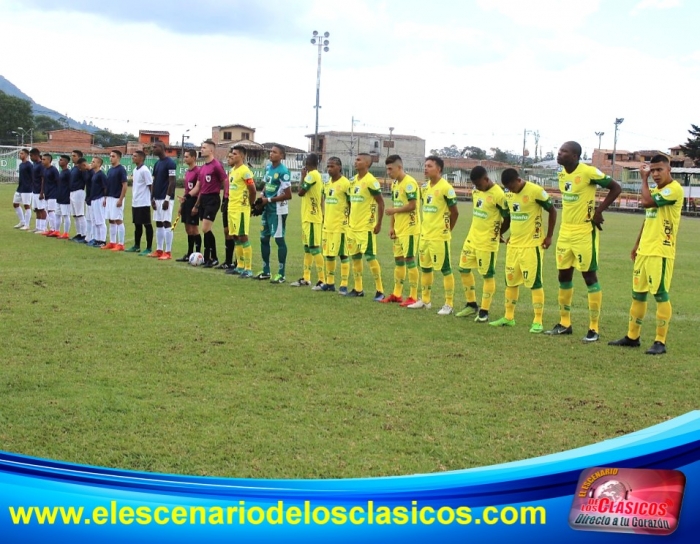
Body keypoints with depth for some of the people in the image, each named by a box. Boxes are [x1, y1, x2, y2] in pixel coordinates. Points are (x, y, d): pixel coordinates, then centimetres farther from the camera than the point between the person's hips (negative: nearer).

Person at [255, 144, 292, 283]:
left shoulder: (283, 171, -17)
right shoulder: (267, 168, 9)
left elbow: (288, 195, -19)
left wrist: (269, 200, -14)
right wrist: (262, 197, 4)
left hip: (278, 210, -9)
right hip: (267, 209, 9)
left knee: (279, 239, -3)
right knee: (264, 238, 14)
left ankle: (281, 274, 3)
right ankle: (266, 271, 26)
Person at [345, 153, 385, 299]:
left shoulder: (371, 181, -14)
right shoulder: (353, 180, 11)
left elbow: (381, 203, -13)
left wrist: (379, 224, -14)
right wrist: (349, 219, 17)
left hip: (366, 226, -8)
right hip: (353, 226, 8)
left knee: (370, 257, -8)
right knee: (355, 257, 12)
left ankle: (380, 291, -2)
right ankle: (358, 289, 21)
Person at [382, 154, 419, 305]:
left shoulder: (409, 183, -16)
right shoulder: (395, 184, 12)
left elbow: (412, 205, -22)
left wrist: (394, 211, -12)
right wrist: (392, 226, 10)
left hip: (409, 229, -9)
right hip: (398, 229, 9)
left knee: (410, 260, -5)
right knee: (398, 260, 14)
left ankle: (413, 297, 1)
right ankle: (397, 294, 24)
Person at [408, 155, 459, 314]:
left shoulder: (446, 188, -14)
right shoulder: (425, 187, 9)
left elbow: (455, 213, -9)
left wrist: (446, 230, 0)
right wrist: (425, 227, 12)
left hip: (439, 236, -8)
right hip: (425, 235, 8)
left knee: (445, 269, -1)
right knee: (425, 268, 15)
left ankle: (449, 304, 6)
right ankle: (425, 300, 28)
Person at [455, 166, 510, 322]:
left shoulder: (498, 195, -18)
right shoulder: (476, 191, 6)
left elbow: (508, 219, -11)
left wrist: (497, 233, 2)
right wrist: (477, 230, 12)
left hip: (487, 242, -8)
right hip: (471, 238, 8)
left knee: (487, 275, -1)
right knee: (464, 269, 13)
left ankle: (484, 312, 6)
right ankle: (472, 305, 27)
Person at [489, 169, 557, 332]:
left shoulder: (536, 191, -16)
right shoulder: (508, 193, 5)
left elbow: (552, 211, -7)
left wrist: (549, 236, -6)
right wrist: (513, 234, 16)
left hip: (532, 245, -7)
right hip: (513, 244, 7)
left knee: (534, 283, -4)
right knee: (510, 281, 12)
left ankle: (538, 321, 1)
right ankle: (509, 317, 23)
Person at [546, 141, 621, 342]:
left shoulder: (589, 172, -16)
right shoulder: (562, 173, 7)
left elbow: (616, 188, -12)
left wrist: (599, 211, -14)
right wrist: (569, 217, 9)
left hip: (584, 231, -8)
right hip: (565, 231, 8)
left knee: (590, 276, -2)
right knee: (564, 276, 12)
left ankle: (594, 328, 4)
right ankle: (564, 324, 23)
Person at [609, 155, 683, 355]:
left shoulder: (674, 189, -12)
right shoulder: (655, 191, 17)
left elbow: (647, 202, -24)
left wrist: (644, 178, -10)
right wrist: (637, 244, 21)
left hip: (661, 252, -9)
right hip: (644, 250, 9)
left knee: (660, 294, -6)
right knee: (638, 294, 12)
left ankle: (660, 342, -1)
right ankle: (632, 336, 21)